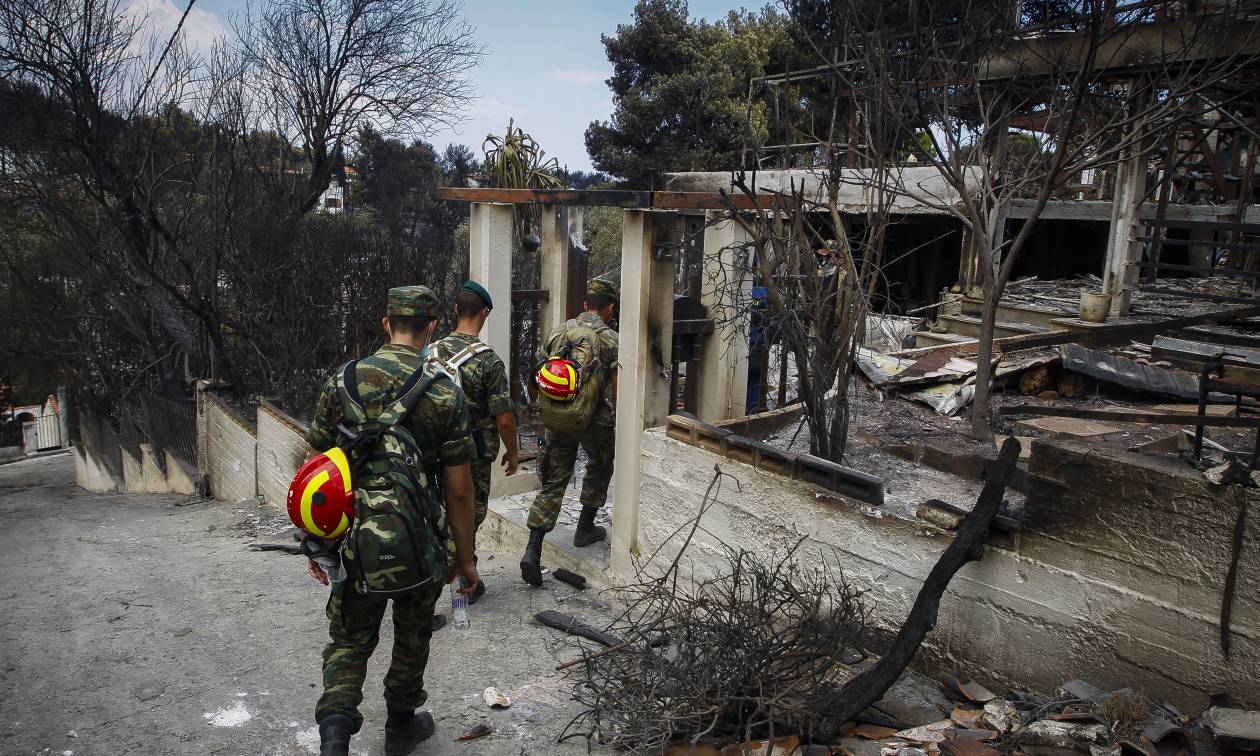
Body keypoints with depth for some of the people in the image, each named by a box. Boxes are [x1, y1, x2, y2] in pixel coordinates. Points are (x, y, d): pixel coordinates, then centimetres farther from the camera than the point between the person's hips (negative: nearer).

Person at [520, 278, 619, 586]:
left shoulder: (558, 332, 6)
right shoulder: (611, 340, -8)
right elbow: (617, 389, -10)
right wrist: (620, 424, 1)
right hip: (596, 421, -3)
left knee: (553, 482, 6)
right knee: (599, 470, 24)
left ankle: (533, 551, -4)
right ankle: (585, 529, 34)